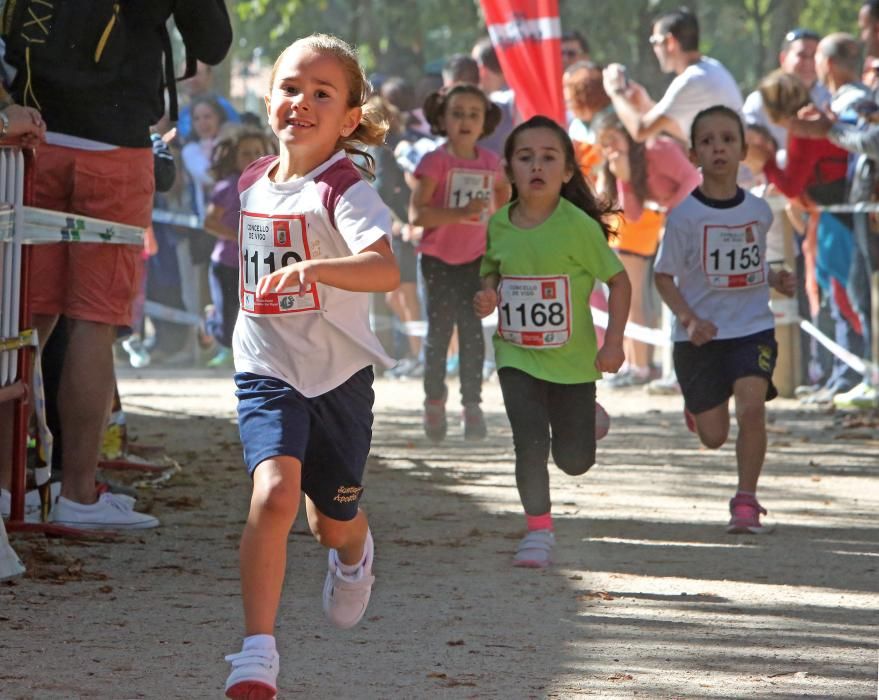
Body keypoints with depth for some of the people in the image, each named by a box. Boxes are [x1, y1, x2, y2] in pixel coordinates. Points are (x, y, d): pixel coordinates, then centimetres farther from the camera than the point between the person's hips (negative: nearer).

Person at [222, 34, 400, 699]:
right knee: (275, 492, -23)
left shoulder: (345, 190, -15)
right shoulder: (253, 182, 4)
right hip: (268, 370, 2)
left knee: (334, 518, 15)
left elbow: (386, 270, -34)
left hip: (339, 371, -2)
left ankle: (354, 554, 54)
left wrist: (310, 269, -49)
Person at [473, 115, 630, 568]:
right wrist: (486, 295, -10)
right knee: (530, 444, -15)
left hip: (572, 359, -1)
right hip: (517, 356, 1)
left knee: (574, 461, 7)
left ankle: (584, 420, 43)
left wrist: (613, 342, -12)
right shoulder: (499, 225, -5)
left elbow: (618, 280, -6)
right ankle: (538, 529, 4)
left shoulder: (578, 225, -15)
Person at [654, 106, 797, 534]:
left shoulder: (759, 211, 1)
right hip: (702, 336, -1)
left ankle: (746, 502, -6)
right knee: (713, 436, 5)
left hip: (753, 327, 1)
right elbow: (664, 277, -4)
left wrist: (776, 281, -1)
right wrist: (688, 319, -19)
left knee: (752, 406, -21)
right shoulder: (684, 216, -10)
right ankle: (695, 400, 44)